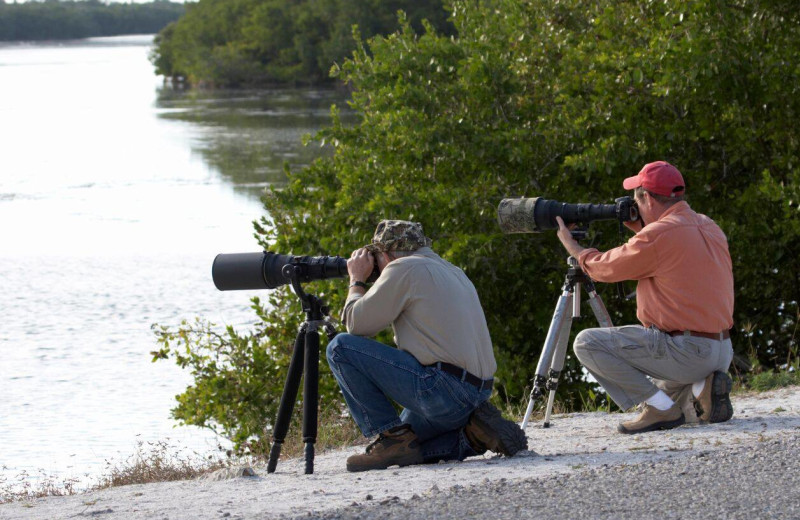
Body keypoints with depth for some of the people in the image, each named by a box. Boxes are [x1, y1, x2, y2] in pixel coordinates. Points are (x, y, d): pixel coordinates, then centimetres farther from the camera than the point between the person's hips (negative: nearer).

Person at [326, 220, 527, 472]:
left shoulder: (403, 269, -5)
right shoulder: (453, 272, 22)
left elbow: (357, 324, -3)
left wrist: (357, 280, 15)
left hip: (440, 391, -9)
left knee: (341, 348, -4)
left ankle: (392, 437, -5)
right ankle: (473, 435, 7)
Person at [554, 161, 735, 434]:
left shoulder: (659, 235, -16)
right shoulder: (709, 227, 10)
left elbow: (603, 268, -2)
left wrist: (572, 246, 17)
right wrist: (640, 230, 23)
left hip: (687, 352, -9)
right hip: (722, 354, 9)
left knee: (587, 343, -6)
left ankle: (661, 407, -8)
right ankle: (700, 387, 5)